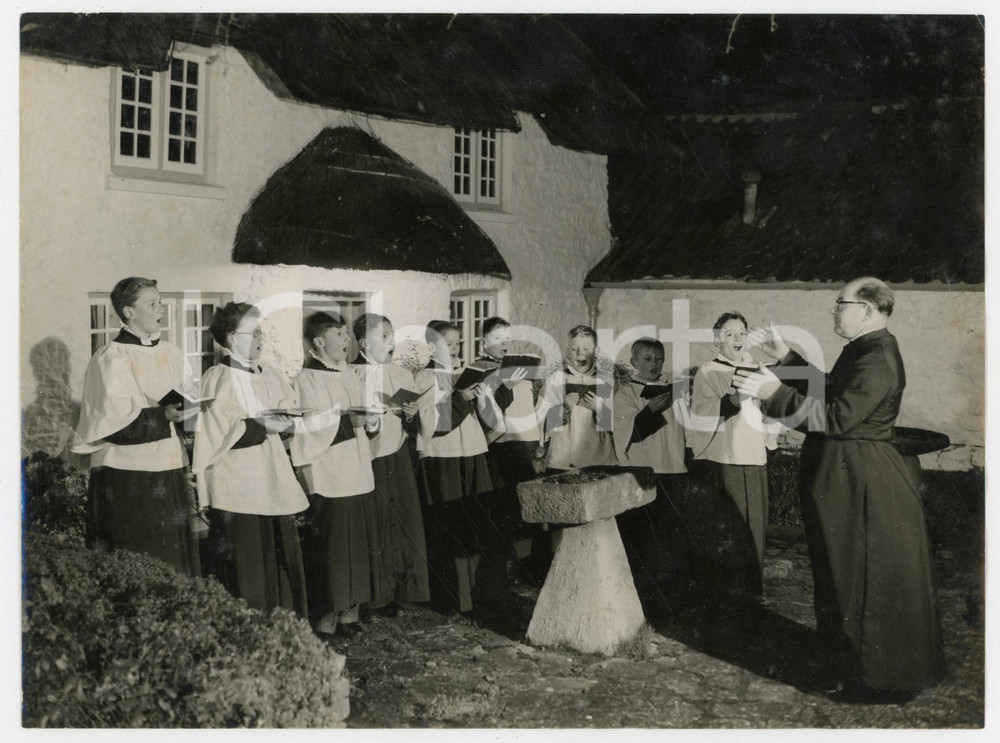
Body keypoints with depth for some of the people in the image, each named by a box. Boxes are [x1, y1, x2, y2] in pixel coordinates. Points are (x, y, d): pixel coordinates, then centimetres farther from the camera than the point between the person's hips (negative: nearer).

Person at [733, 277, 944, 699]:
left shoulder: (879, 359, -23)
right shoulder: (861, 351, 9)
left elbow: (836, 418, -28)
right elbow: (829, 392, 19)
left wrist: (775, 393, -26)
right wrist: (784, 356, 18)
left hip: (864, 485, -10)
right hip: (845, 478, 10)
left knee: (871, 582, 4)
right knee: (852, 575, 21)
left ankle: (885, 679, 20)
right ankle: (862, 663, 37)